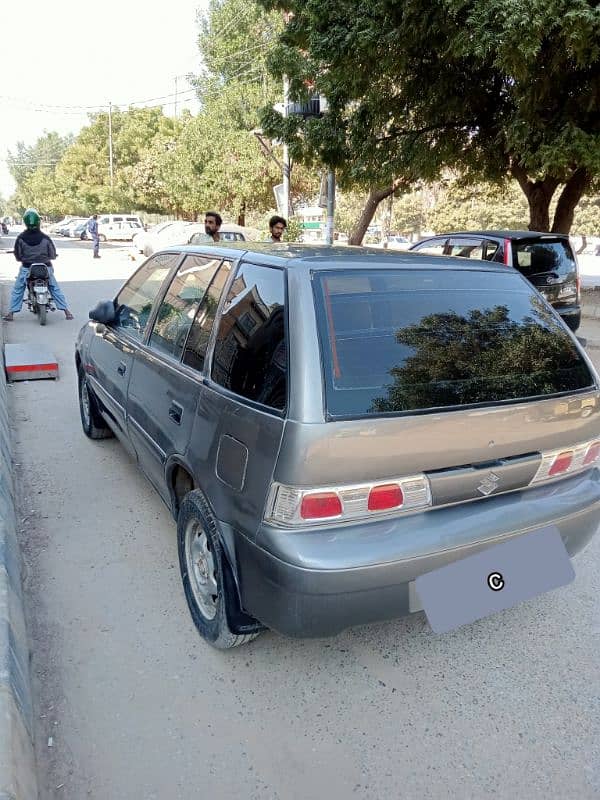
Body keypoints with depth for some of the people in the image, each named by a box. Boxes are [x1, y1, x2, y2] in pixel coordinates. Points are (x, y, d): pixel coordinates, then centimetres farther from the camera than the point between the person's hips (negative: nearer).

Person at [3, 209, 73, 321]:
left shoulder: (21, 238, -11)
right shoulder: (45, 238, -11)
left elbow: (17, 256, -3)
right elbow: (53, 255, -2)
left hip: (27, 268, 0)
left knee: (17, 290, 15)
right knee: (55, 289, 11)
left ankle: (10, 313, 14)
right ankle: (66, 311, 7)